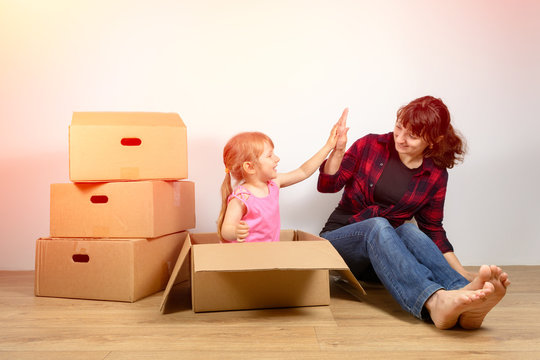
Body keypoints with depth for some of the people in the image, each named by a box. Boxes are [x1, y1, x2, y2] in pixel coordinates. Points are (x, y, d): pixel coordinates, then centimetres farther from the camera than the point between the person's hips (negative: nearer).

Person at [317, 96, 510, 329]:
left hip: (384, 254, 2)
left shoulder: (436, 176, 5)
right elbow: (327, 185, -3)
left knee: (409, 231, -32)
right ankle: (435, 302, -57)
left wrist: (462, 273, -2)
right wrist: (338, 150, -20)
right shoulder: (370, 145, -1)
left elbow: (433, 230, 9)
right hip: (339, 240, -2)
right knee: (378, 226, -35)